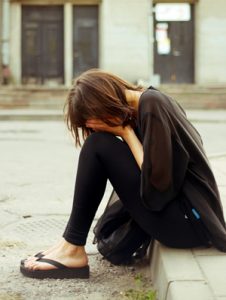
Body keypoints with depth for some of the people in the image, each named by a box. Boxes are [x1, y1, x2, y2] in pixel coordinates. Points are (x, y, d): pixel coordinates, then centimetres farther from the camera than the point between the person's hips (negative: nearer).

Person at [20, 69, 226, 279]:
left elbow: (157, 183, -18)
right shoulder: (141, 105, 13)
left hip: (191, 221, -9)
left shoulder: (152, 106, -15)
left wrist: (125, 132, -11)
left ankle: (72, 249, -6)